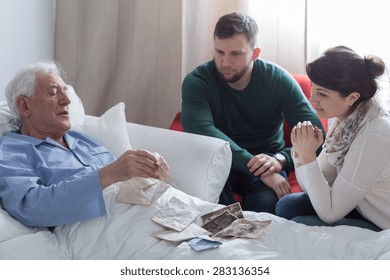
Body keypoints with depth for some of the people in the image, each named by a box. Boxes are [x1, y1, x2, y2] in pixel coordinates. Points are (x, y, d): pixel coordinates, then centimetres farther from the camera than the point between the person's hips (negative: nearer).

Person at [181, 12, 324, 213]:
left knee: (267, 201, -33)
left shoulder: (278, 80, -10)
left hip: (268, 162, 0)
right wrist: (258, 168, -40)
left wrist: (281, 159, -34)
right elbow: (201, 130, -32)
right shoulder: (196, 82, -13)